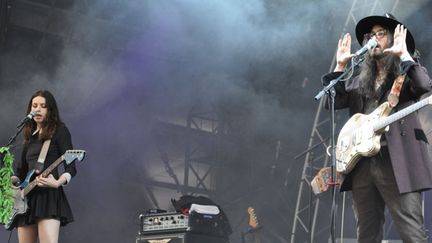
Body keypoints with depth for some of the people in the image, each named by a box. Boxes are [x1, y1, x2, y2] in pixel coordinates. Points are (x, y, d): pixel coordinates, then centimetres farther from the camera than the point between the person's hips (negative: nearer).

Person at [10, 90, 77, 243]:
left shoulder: (59, 130, 1)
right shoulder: (29, 135, 21)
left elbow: (71, 167, -6)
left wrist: (57, 183, -25)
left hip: (49, 194, -7)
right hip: (27, 197, 7)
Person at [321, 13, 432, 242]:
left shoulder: (407, 71, 6)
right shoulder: (360, 76, 20)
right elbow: (335, 101, 12)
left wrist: (403, 55, -17)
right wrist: (340, 66, 7)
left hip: (397, 161, -5)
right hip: (362, 161, 6)